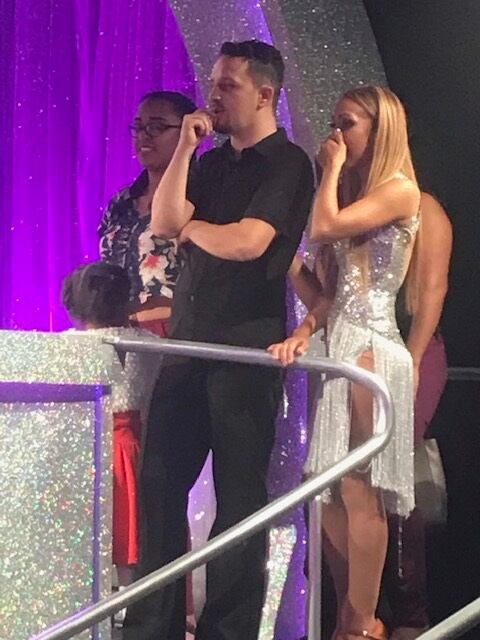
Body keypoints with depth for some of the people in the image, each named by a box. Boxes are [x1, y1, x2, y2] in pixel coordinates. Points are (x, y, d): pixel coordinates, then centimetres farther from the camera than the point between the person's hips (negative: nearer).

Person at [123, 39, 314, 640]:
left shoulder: (287, 163, -5)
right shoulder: (212, 162, 17)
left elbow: (248, 241, -17)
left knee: (238, 492, 1)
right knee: (160, 481, 6)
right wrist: (185, 147, -3)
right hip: (188, 339, 7)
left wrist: (191, 228, -1)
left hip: (246, 343, -7)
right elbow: (163, 224, 4)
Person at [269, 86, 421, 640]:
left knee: (359, 493, -8)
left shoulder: (399, 189, -6)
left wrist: (332, 169, -4)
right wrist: (304, 331, 2)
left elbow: (326, 227, -19)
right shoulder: (357, 190, 20)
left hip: (370, 348, -9)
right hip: (340, 345, 9)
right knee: (331, 493, 6)